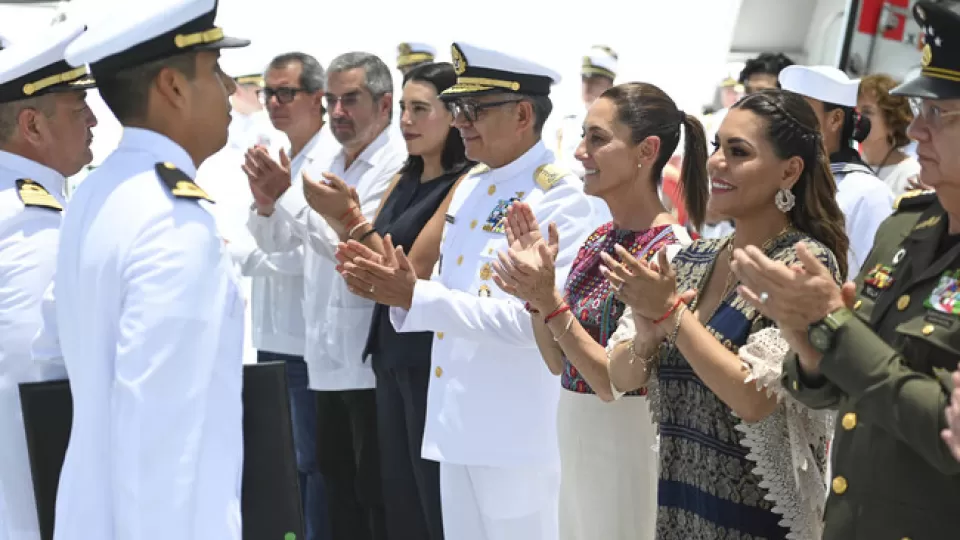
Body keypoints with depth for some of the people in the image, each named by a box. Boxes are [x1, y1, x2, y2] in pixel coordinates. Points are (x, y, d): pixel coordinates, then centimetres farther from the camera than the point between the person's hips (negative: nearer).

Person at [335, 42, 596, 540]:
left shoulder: (560, 199, -15)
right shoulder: (470, 185, 12)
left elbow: (532, 318, -24)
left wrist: (415, 297, -24)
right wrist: (397, 287, -6)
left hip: (519, 436, -8)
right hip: (458, 423, 8)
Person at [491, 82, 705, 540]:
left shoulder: (669, 252, -18)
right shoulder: (601, 239, 6)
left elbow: (618, 381, -19)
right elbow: (558, 362, 9)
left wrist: (549, 302, -26)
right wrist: (534, 289, -5)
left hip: (629, 446, -8)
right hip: (577, 442, 8)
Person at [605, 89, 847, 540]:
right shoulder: (692, 260, 5)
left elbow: (755, 399, -23)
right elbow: (621, 377, 4)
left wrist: (671, 313, -20)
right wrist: (648, 333, -16)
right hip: (676, 501, 6)